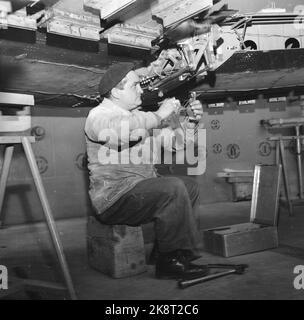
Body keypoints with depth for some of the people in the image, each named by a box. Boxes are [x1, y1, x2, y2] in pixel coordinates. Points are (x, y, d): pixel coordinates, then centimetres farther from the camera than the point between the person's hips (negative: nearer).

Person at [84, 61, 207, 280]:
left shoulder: (138, 117, 20)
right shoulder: (98, 115, -7)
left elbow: (174, 141, 16)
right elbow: (120, 130, -33)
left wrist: (190, 121, -1)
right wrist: (158, 116, -24)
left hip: (141, 189, 9)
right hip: (114, 197, -9)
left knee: (190, 186, 6)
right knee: (173, 188, -25)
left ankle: (167, 252, 3)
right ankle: (172, 260, -12)